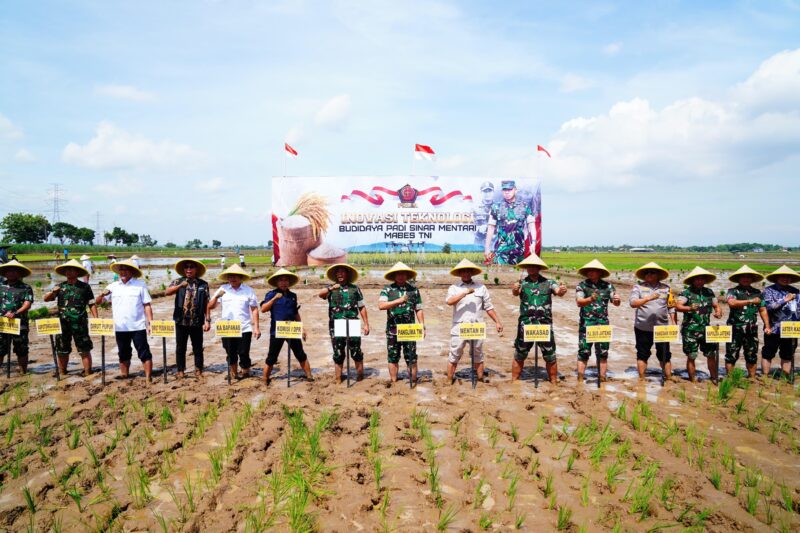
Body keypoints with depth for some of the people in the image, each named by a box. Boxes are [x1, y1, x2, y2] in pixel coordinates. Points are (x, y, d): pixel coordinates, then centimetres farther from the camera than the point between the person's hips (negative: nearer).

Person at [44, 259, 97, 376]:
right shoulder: (60, 286, 9)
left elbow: (92, 304, 2)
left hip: (80, 323, -3)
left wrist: (96, 319, -7)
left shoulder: (85, 287, 3)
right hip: (63, 323, 3)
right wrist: (53, 292, -14)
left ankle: (88, 372, 3)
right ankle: (62, 372, 25)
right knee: (62, 350, 12)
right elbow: (46, 299, 7)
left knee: (84, 349, -2)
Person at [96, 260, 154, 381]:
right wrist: (103, 294, -15)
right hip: (120, 328, 3)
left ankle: (148, 378, 0)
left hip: (138, 326, -3)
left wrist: (150, 322, -8)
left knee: (144, 352, -3)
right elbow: (98, 302, 8)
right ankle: (124, 376, 25)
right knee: (124, 354, 15)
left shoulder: (140, 285, 1)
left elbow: (147, 305, 0)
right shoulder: (113, 286, 8)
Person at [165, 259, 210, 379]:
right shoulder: (178, 282, 3)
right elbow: (167, 292, -14)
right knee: (180, 348, 9)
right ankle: (181, 371, 21)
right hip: (181, 321, 1)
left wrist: (207, 320, -2)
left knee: (198, 348, 7)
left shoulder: (203, 284, 3)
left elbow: (206, 303, 3)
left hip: (197, 322, 0)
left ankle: (198, 371, 19)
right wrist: (180, 286, -30)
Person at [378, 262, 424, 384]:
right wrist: (398, 301, -20)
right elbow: (381, 305, -14)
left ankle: (413, 381, 11)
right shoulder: (387, 289, 2)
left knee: (411, 357, 2)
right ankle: (393, 381, 20)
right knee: (393, 357, 8)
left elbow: (418, 310, 8)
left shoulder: (414, 290, 7)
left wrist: (422, 326, 1)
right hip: (392, 330, 0)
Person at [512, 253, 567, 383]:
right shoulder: (522, 283, 2)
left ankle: (554, 382, 23)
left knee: (550, 356, 8)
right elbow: (515, 292, -17)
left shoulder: (548, 283, 2)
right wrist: (515, 290, -42)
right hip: (525, 325, 0)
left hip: (545, 325, 0)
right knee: (519, 356, 9)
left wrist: (562, 290, -38)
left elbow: (558, 291, -14)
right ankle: (514, 382, 21)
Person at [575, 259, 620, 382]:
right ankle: (580, 379, 5)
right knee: (583, 352, -1)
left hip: (603, 324, 2)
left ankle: (603, 378, 17)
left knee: (603, 353, 8)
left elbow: (616, 303, 3)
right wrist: (590, 299, -35)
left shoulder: (607, 286, 5)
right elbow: (579, 302, -15)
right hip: (586, 324, -2)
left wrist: (617, 300, -21)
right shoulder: (582, 285, -2)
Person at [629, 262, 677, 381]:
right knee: (642, 354, 8)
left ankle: (668, 378, 17)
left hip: (662, 327, 1)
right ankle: (642, 379, 18)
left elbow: (671, 307, 11)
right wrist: (648, 298, -24)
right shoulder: (638, 287, 1)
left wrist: (674, 323, 4)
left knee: (665, 355, 7)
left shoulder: (666, 288, 8)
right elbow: (632, 303, -13)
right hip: (643, 328, -1)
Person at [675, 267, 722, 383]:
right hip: (690, 330, -4)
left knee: (711, 354, 6)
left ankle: (715, 379, 18)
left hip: (706, 329, 4)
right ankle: (693, 381, 12)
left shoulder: (709, 292, 11)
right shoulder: (686, 292, -6)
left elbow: (716, 305, 16)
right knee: (691, 357, 2)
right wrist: (689, 308, -37)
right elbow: (678, 305, -17)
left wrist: (718, 312, -7)